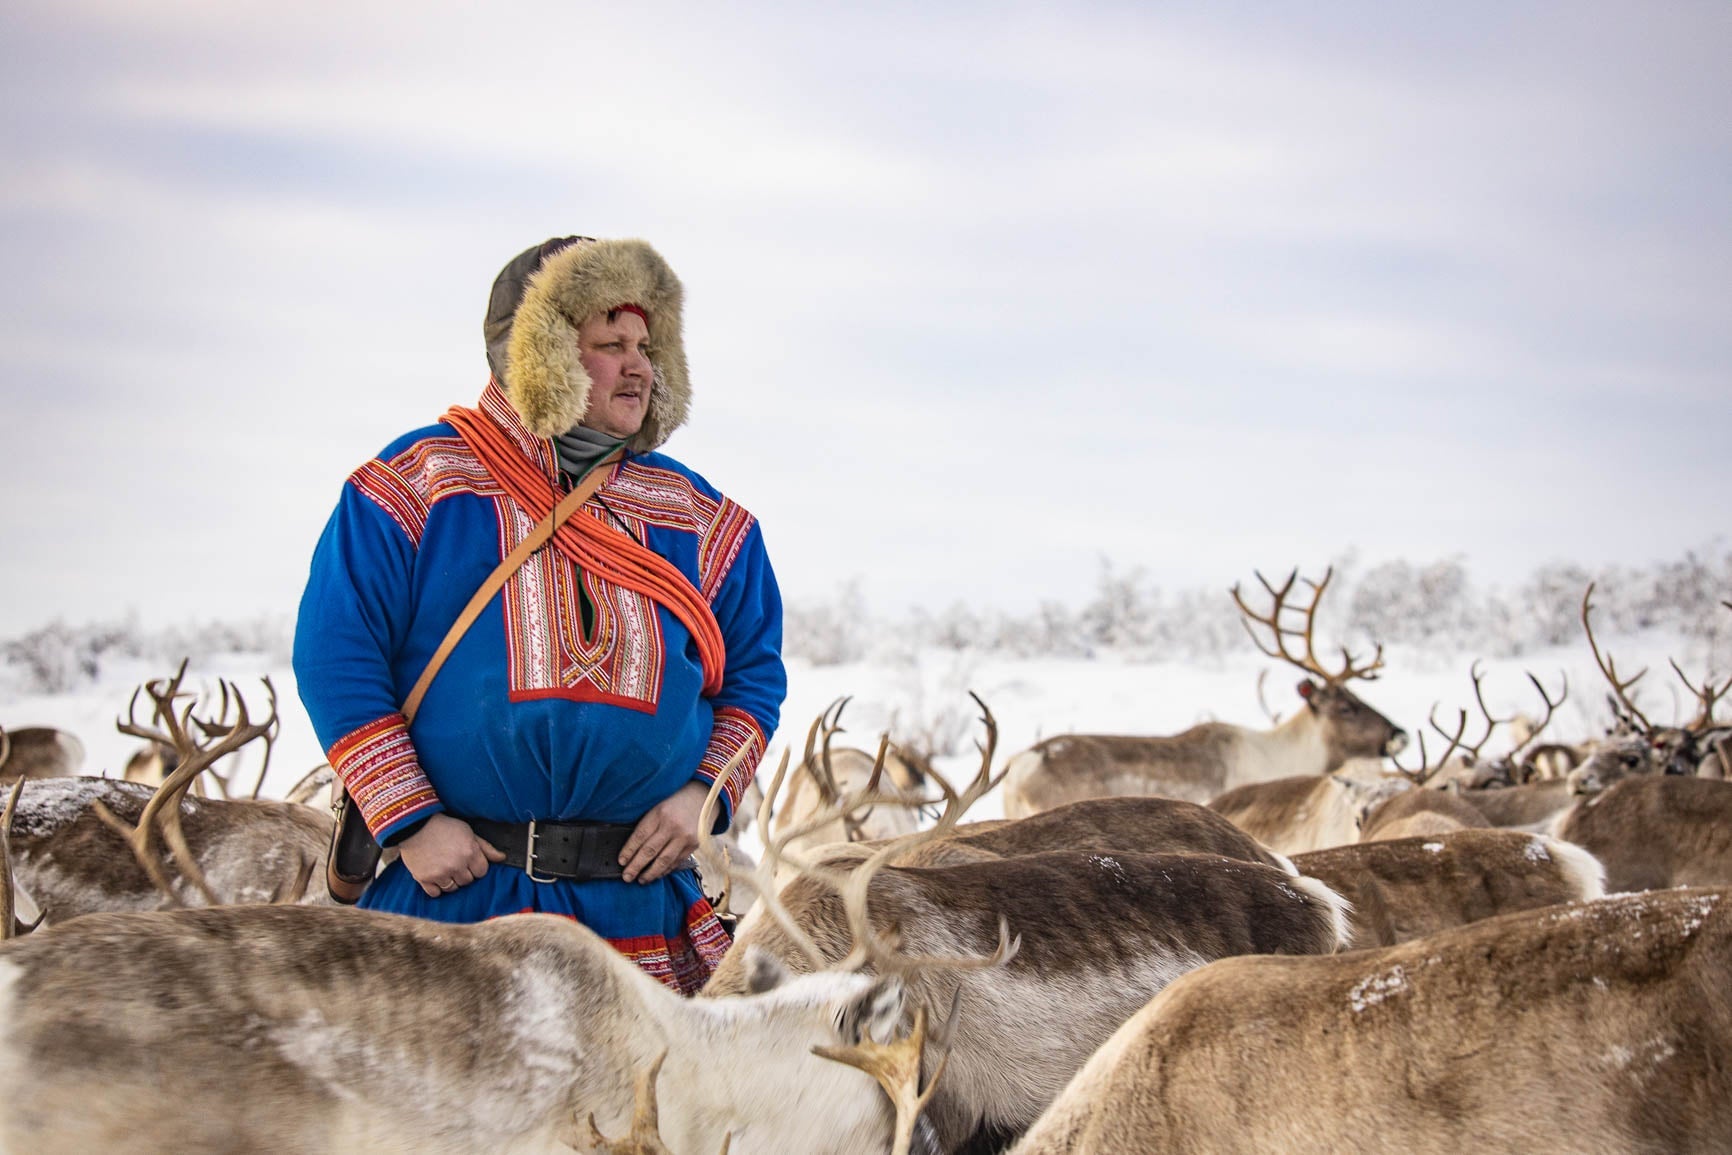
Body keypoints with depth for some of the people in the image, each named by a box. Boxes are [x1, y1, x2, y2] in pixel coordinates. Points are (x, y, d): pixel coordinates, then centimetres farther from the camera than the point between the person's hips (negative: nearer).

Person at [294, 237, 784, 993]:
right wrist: (410, 820, -10)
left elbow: (756, 670, 18)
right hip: (450, 884, -3)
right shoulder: (420, 484, -1)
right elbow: (336, 657, -4)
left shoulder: (693, 518, 12)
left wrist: (706, 792, 1)